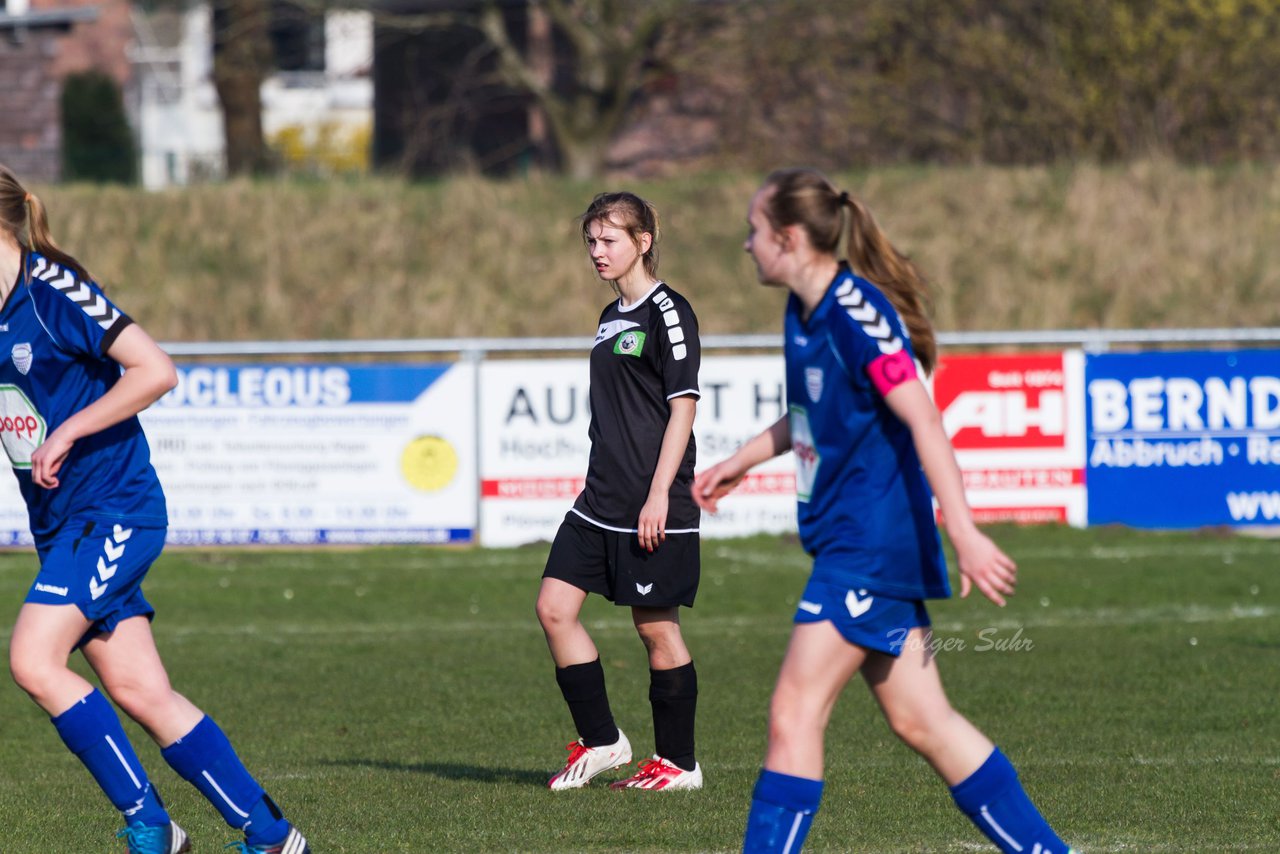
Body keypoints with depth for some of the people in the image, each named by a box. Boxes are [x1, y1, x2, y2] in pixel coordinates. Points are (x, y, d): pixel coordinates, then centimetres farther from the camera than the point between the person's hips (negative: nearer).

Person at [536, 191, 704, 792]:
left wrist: (659, 495, -19)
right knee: (554, 606, 0)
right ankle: (600, 741, 9)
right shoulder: (612, 318, 16)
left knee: (656, 626, -2)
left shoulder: (667, 312, -9)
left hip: (653, 504, -8)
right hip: (602, 498, 8)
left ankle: (677, 762, 9)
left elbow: (683, 405, -14)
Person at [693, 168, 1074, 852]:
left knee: (794, 713, -11)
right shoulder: (804, 311, 11)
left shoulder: (858, 314, -18)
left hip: (872, 544, -10)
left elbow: (923, 422, -23)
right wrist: (742, 460, 29)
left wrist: (963, 532, -28)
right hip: (847, 538, 10)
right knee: (920, 721, 10)